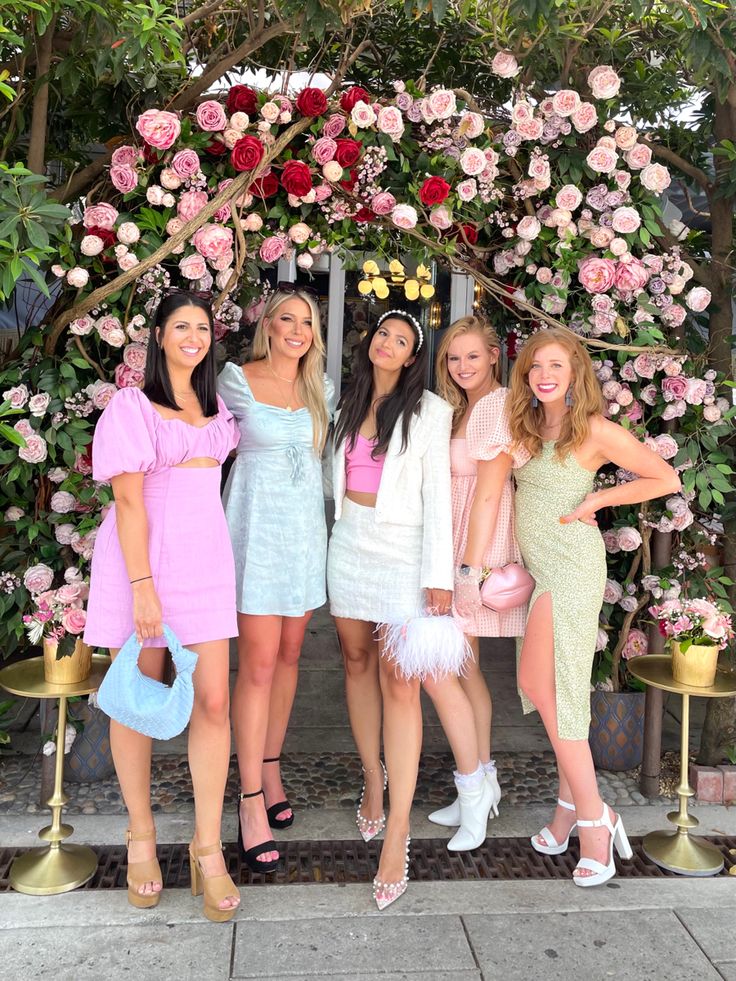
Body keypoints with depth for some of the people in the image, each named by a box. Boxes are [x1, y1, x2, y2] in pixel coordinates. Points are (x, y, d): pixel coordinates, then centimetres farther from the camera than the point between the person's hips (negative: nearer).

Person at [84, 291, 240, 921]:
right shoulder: (131, 406, -3)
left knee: (213, 702, -1)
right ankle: (141, 838, 24)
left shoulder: (216, 406, 14)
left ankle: (208, 849, 10)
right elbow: (128, 498, -11)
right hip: (141, 561, -4)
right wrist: (142, 585, -17)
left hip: (206, 559, 4)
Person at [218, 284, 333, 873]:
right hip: (258, 529, -4)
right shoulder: (237, 380, -4)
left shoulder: (323, 388, 7)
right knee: (259, 664, -6)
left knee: (289, 655, 11)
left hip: (307, 530, 5)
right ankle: (251, 800, 4)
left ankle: (271, 769, 27)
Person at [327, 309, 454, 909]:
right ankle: (373, 786, 27)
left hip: (402, 548, -5)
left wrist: (438, 574, -12)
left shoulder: (428, 411, -3)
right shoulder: (350, 405, 14)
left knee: (398, 680, -10)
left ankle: (397, 836, -6)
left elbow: (437, 493, -7)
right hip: (349, 541, 6)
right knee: (357, 661, 10)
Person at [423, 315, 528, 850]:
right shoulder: (463, 409, 18)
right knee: (464, 667, 12)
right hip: (455, 548, 9)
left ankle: (473, 786, 6)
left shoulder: (497, 406, -11)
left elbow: (488, 493, -17)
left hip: (479, 548, -9)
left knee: (436, 667, -9)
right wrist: (461, 566, 10)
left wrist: (470, 570, -20)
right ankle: (484, 784, 24)